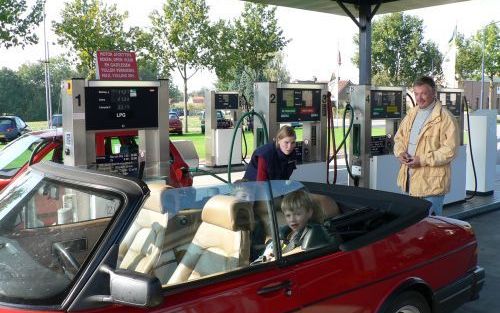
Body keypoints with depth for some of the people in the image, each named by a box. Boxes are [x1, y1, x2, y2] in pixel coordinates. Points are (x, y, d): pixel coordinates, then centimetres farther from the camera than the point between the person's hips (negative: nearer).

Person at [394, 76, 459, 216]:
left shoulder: (445, 118, -12)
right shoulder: (411, 114, 12)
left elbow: (449, 150, -17)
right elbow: (399, 137, 19)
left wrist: (423, 160, -21)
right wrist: (401, 152, -3)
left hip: (431, 182, -7)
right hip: (409, 179, 7)